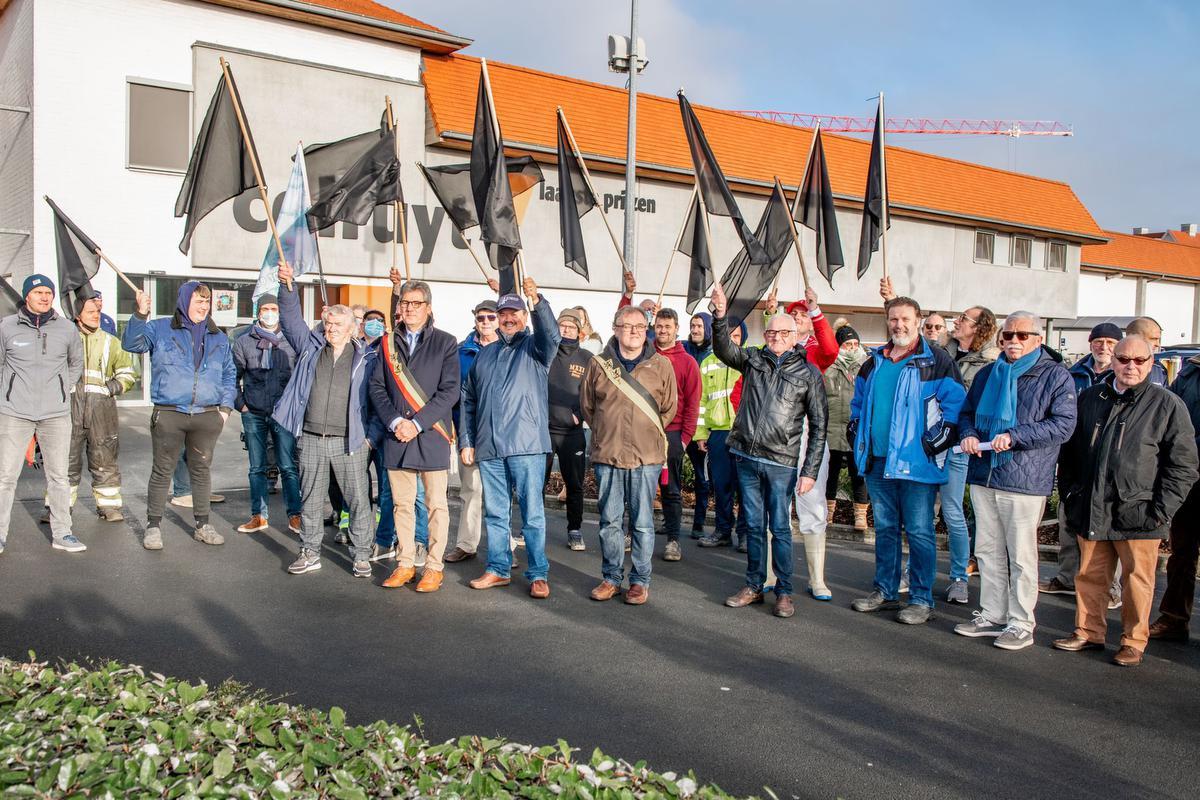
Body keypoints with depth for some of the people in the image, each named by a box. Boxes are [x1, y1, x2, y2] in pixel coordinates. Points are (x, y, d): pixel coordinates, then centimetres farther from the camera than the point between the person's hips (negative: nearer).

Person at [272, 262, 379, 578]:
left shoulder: (365, 357, 3)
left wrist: (371, 434, -6)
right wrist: (287, 286, -14)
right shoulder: (310, 348, 11)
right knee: (310, 499, 11)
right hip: (311, 439, 3)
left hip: (350, 442, -2)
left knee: (359, 499, 0)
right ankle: (310, 553, 23)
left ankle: (361, 555, 11)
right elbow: (291, 318, 0)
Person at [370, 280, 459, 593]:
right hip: (396, 437, 3)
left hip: (432, 436, -3)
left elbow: (449, 391, -7)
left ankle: (434, 567, 10)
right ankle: (405, 563, 20)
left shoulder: (445, 343, 1)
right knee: (402, 504, 10)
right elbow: (377, 387, 7)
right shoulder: (388, 344, 12)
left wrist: (417, 423, -14)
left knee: (436, 505, 1)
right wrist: (395, 422, -9)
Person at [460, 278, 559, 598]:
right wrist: (467, 440, 12)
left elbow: (551, 335, -20)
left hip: (526, 444, -5)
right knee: (495, 512, 12)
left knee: (532, 513, -2)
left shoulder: (534, 347, 5)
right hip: (488, 447, 5)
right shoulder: (485, 354, 18)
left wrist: (538, 302, -37)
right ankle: (498, 569, 23)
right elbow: (469, 401, 19)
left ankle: (538, 575, 5)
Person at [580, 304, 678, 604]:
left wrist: (649, 434, 11)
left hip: (646, 458, -1)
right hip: (607, 456, 1)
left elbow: (669, 408, 11)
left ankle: (640, 581, 16)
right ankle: (612, 578, 22)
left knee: (642, 523, 5)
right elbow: (587, 405, 14)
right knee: (609, 521, 9)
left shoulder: (661, 365, 3)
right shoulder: (598, 364, 5)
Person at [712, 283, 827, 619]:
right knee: (753, 525, 12)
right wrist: (720, 316, -26)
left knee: (780, 528, 1)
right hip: (746, 457, 3)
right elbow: (724, 349, -9)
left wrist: (810, 471, -6)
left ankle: (784, 592, 14)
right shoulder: (753, 359, 9)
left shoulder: (808, 374, 1)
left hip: (781, 463, -3)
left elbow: (818, 426, 0)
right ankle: (754, 586, 23)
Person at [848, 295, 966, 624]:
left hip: (917, 461, -6)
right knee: (885, 528, 14)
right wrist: (856, 430, 17)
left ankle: (921, 599, 9)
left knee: (919, 532, -1)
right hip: (877, 460, 6)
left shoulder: (936, 360, -3)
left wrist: (941, 436, -14)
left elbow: (955, 402, -7)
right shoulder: (874, 362, 14)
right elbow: (859, 401, 28)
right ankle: (885, 591, 25)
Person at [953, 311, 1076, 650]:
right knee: (988, 550, 13)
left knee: (1021, 556, 1)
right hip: (983, 475, 6)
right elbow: (967, 411, 22)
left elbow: (1063, 425, -12)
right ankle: (992, 616, 23)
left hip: (1025, 480, -6)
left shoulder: (1055, 376, -3)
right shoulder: (988, 373, 16)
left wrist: (1014, 436, -21)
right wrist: (967, 433, -1)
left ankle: (1021, 624, 11)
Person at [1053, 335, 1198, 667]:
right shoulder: (1089, 399, 10)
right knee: (1090, 576, 11)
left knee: (1137, 581, 4)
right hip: (1091, 512, 4)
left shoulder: (1168, 405, -1)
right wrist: (1071, 496, 11)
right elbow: (1069, 452, 18)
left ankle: (1134, 642, 19)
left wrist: (1160, 511, -7)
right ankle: (1088, 632, 25)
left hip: (1136, 515, -3)